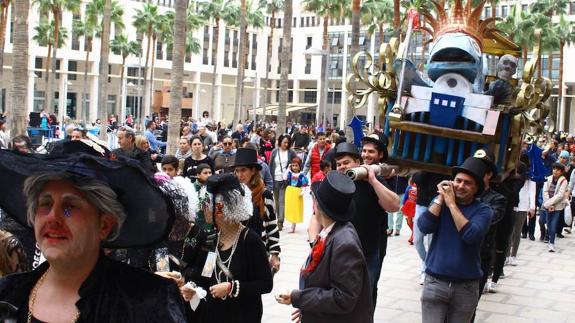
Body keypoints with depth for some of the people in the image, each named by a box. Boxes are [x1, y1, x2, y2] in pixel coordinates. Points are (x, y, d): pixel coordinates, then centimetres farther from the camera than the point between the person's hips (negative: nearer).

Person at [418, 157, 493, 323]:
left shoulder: (483, 210, -4)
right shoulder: (440, 201, 5)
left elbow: (470, 235, -22)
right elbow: (424, 227, -10)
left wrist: (451, 203, -15)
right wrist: (440, 198, -9)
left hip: (466, 286, -1)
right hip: (435, 282, 1)